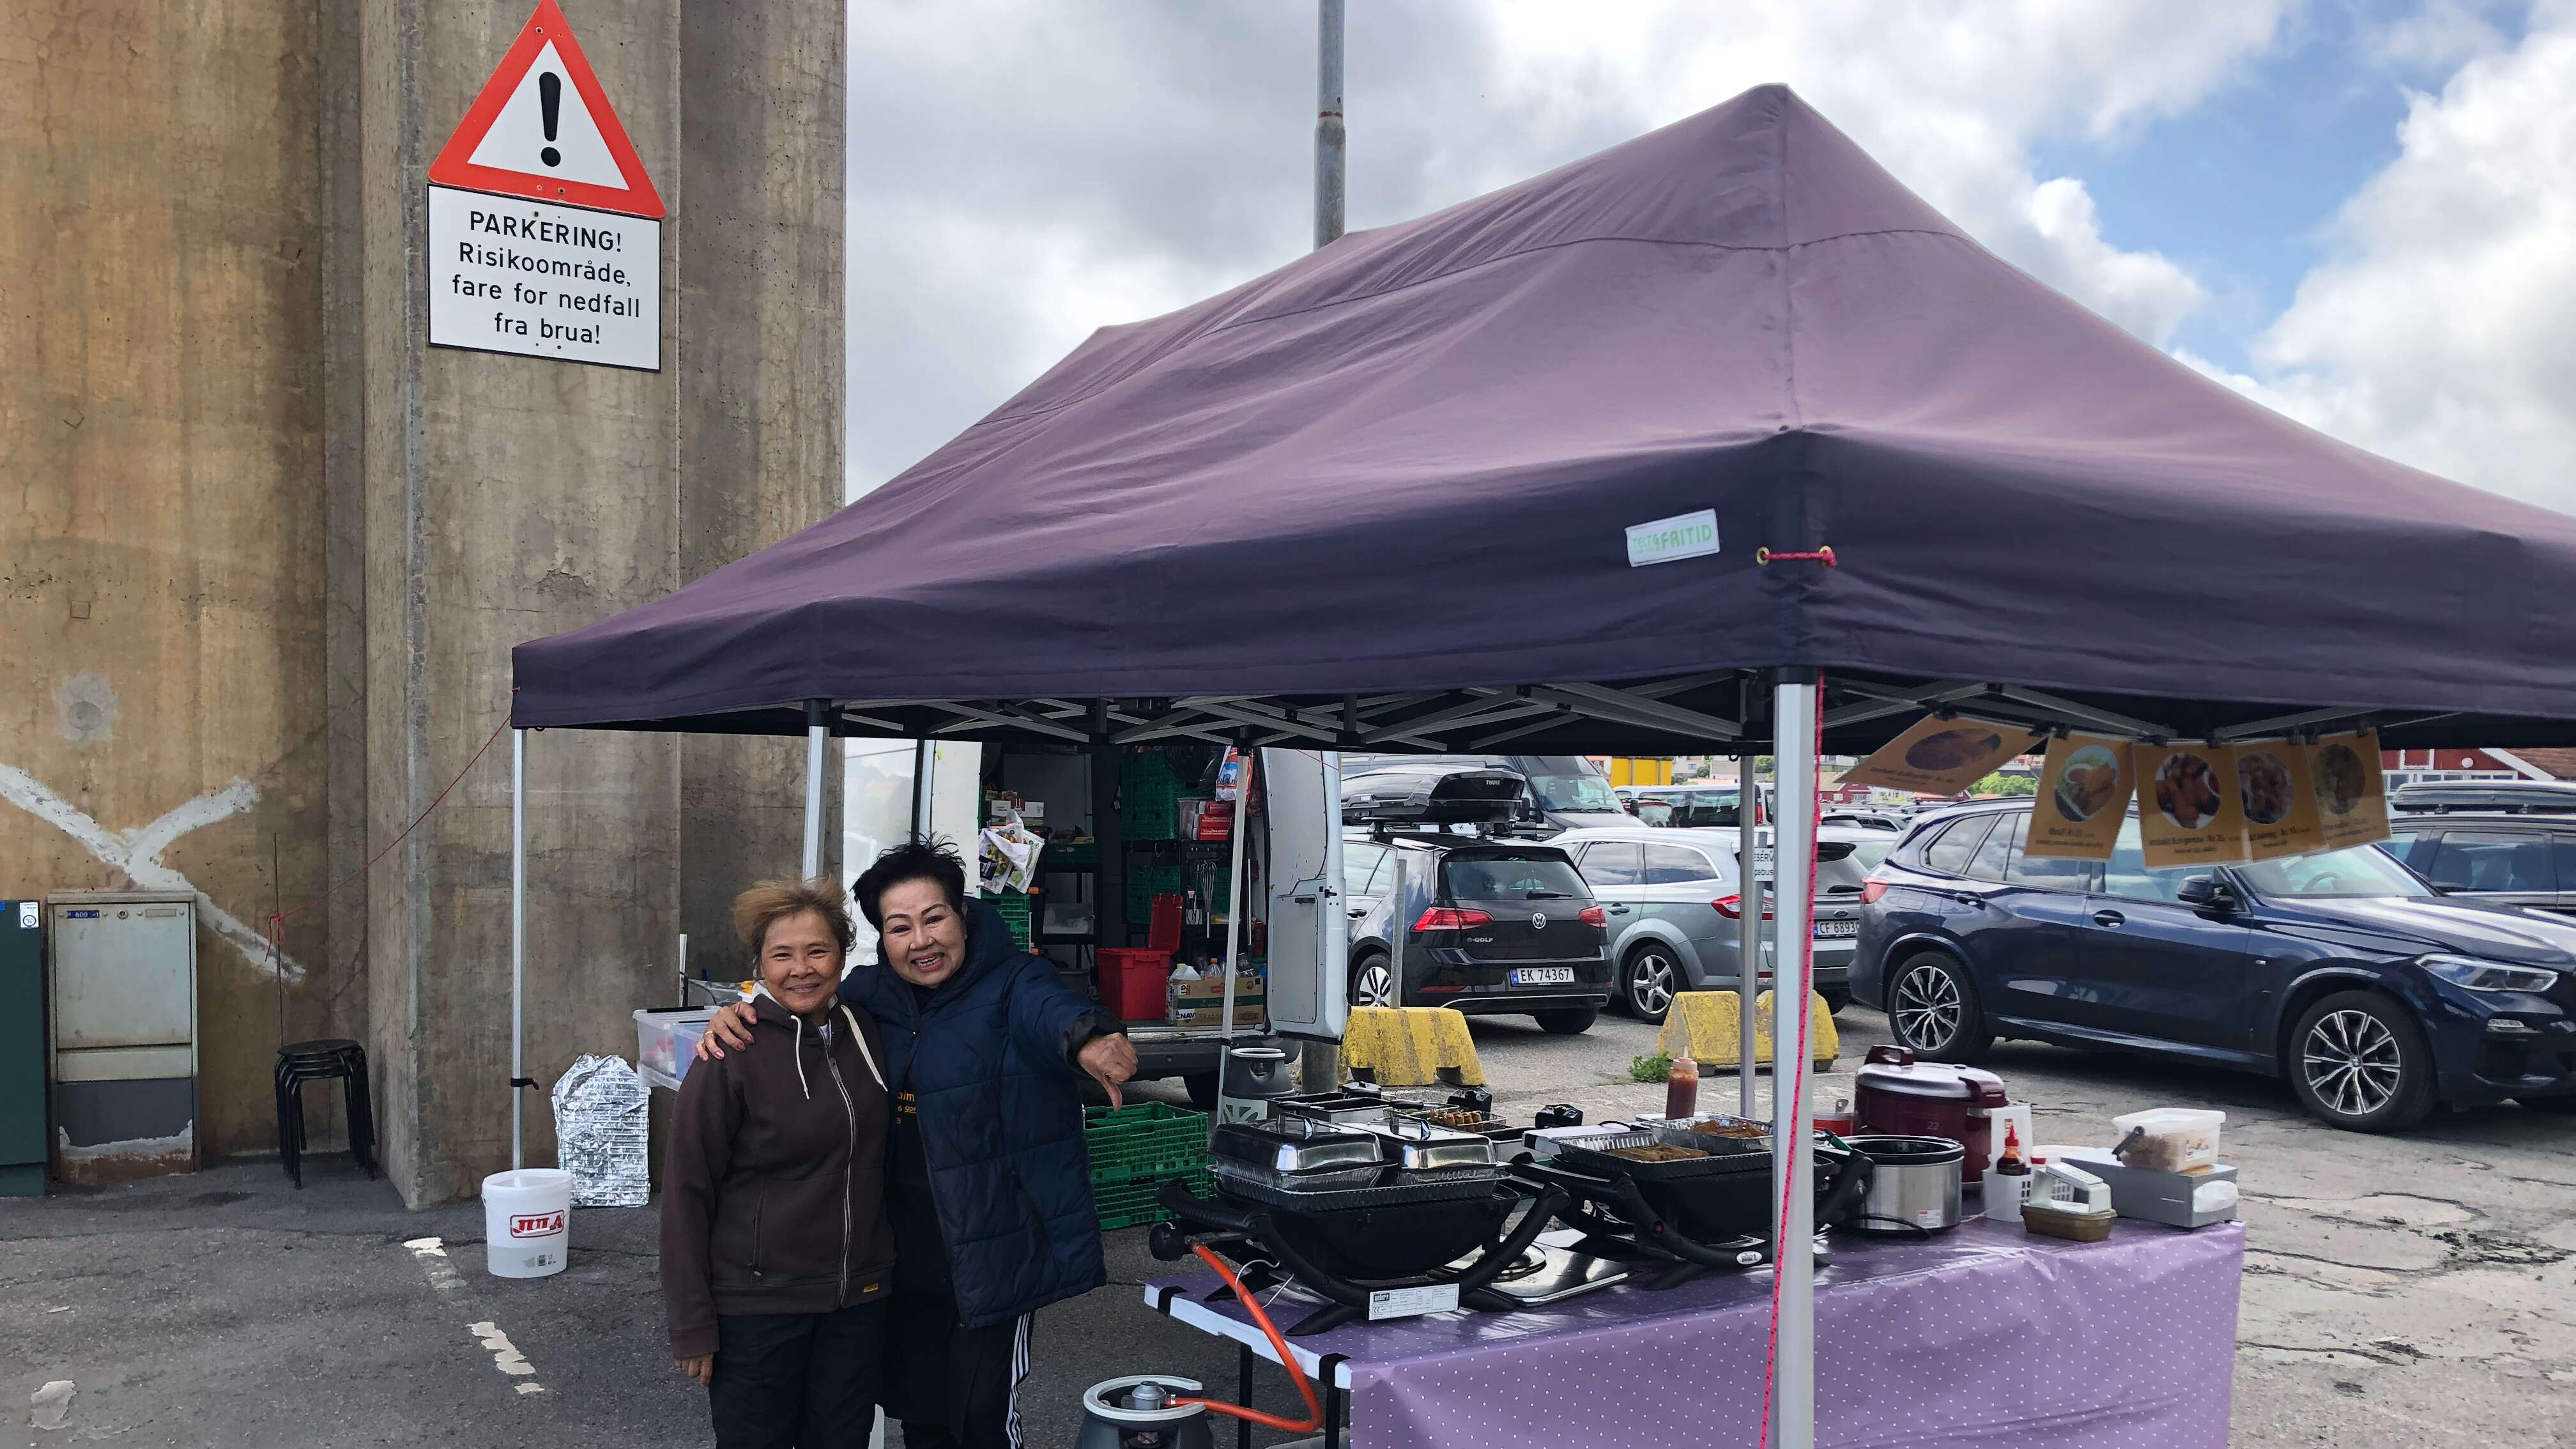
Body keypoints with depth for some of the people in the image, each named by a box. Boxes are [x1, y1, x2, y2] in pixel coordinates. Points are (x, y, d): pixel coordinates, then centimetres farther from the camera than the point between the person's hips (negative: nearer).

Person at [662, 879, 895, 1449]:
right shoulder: (733, 1055, -14)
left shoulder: (867, 1030, 1)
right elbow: (687, 1192, -11)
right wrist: (692, 1326, -10)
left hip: (860, 1300, 5)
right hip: (757, 1306, -4)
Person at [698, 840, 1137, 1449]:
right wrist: (736, 1017, -8)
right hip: (907, 1255, 6)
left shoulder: (1011, 985, -15)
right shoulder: (870, 996, 2)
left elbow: (1050, 1008, -36)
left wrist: (1086, 1038, -61)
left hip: (992, 1253, -6)